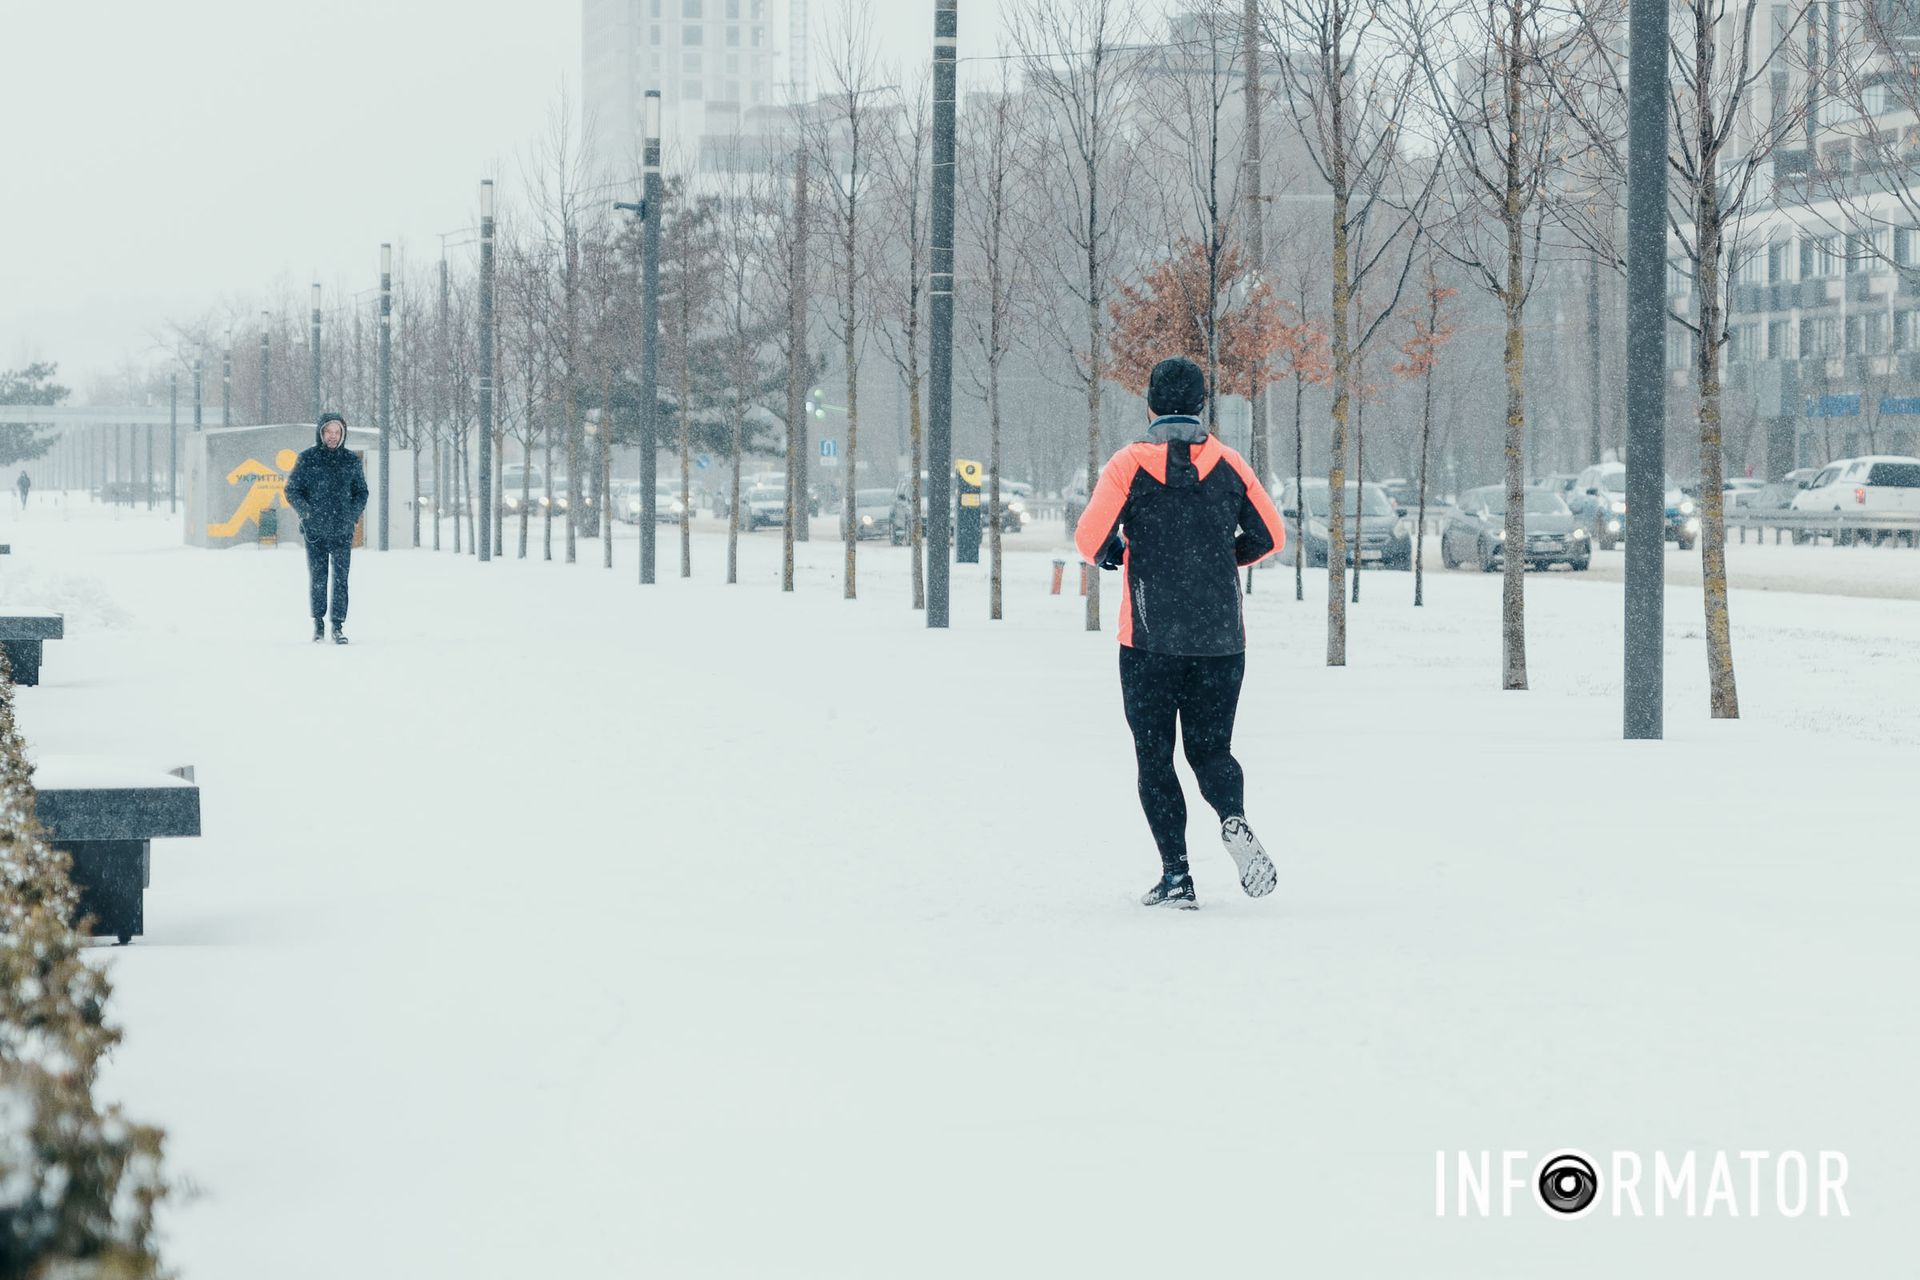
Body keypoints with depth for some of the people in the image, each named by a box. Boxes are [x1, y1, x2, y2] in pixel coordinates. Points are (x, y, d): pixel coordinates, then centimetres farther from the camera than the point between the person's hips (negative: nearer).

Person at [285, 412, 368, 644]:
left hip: (343, 531, 1)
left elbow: (361, 492, 14)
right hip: (315, 531, -1)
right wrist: (306, 511, -11)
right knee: (317, 578, 3)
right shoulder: (307, 459, 2)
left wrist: (353, 513, -4)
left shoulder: (351, 460, 7)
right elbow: (291, 490, 5)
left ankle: (338, 626, 1)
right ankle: (318, 622, 17)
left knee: (341, 579, -4)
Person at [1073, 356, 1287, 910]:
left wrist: (1111, 556, 10)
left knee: (1155, 758, 8)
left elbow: (1090, 537, -13)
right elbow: (1270, 536, 8)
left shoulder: (1130, 464, -5)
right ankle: (1234, 821, -18)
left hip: (1150, 639, -2)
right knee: (1211, 749, 14)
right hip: (1221, 640, 2)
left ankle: (1176, 873, -2)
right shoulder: (1228, 464, 3)